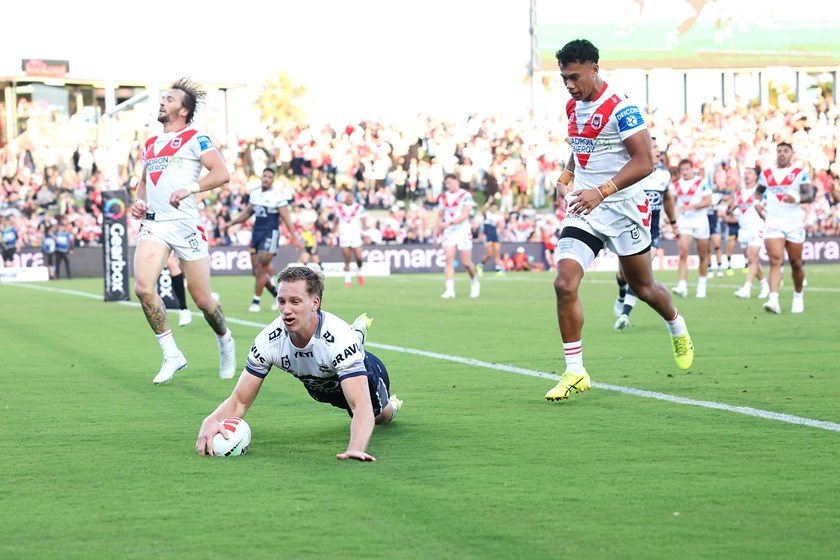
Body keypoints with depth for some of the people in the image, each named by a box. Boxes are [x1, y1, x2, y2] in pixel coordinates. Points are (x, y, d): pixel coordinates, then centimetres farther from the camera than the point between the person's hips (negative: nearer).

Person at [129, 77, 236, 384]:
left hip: (184, 223, -5)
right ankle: (172, 355, -6)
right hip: (152, 223, 5)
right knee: (143, 287, -18)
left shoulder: (195, 138, 0)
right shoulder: (150, 144, 20)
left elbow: (221, 174, -11)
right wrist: (139, 201, 11)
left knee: (202, 299, 1)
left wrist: (189, 188, -25)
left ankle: (225, 340, 33)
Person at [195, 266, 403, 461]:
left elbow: (361, 406, -56)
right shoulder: (268, 341, -38)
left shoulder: (340, 338, -48)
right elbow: (239, 401, -32)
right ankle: (359, 329, 59)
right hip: (319, 386, 3)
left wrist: (355, 449, -76)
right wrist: (210, 421, -55)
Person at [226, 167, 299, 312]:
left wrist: (294, 237, -18)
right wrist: (232, 222, 15)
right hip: (256, 233, 7)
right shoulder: (254, 194, 10)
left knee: (261, 268, -10)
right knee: (255, 269, 7)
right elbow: (247, 212, 23)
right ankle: (276, 294, 25)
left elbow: (286, 218, -11)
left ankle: (256, 302, 0)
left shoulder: (278, 197, -9)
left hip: (270, 234, -7)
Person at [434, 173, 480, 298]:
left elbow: (465, 215, -17)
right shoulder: (443, 198, 9)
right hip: (448, 233, 4)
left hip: (463, 232, -4)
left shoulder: (466, 196, -7)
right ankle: (450, 289, -15)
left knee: (466, 262, 1)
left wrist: (449, 223, -27)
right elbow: (440, 216, 16)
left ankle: (475, 284, 27)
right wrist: (436, 234, 12)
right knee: (449, 260, -11)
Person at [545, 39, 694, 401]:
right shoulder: (573, 108, 8)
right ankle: (574, 373, -7)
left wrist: (601, 191, -31)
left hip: (622, 208, -5)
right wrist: (565, 178, 7)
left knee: (642, 287, 13)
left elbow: (644, 162, -22)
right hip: (583, 209, 6)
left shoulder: (620, 109, -17)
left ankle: (678, 329, 46)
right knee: (564, 284, -13)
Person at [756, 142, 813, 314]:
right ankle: (773, 301, -25)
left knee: (796, 263, 9)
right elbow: (758, 191, 28)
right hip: (773, 222, 1)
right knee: (775, 261, -14)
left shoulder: (800, 172, 0)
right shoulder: (766, 174, 10)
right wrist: (758, 204, 10)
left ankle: (798, 296, 31)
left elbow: (809, 195, -10)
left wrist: (797, 198, -29)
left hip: (794, 223, -1)